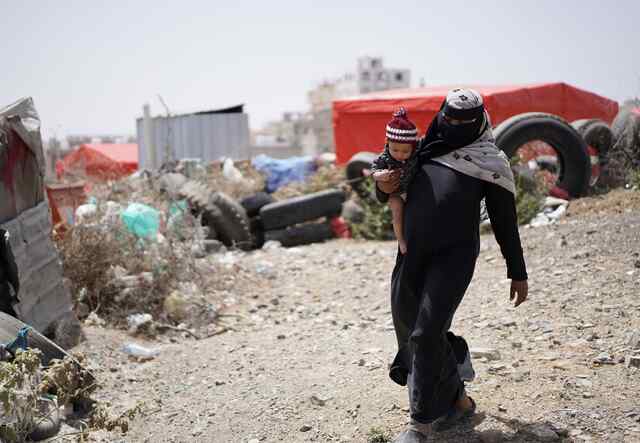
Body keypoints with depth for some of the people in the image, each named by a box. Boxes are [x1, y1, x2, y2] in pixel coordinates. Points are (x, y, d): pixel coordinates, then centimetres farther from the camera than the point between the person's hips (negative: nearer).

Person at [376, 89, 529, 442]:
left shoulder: (490, 161, 7)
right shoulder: (423, 149, 17)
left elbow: (505, 220, 9)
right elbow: (386, 196, 23)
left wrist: (517, 273, 8)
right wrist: (383, 186, -2)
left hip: (454, 254, -5)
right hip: (412, 254, 6)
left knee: (427, 335, -12)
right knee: (409, 330, 13)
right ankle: (458, 400, 35)